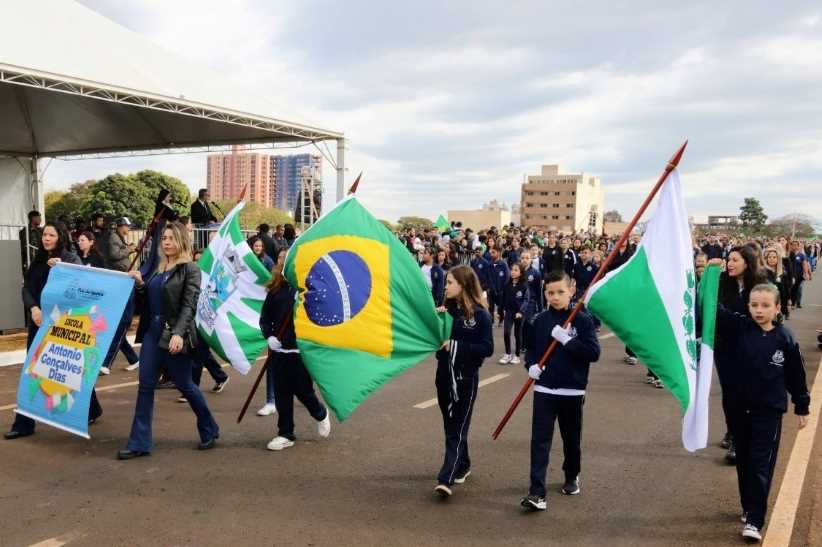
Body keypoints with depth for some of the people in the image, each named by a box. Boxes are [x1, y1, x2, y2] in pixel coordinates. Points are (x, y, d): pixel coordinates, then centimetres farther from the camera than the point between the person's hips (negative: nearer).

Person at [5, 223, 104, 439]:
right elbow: (26, 288, 4)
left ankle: (92, 410, 25)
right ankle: (24, 424, 8)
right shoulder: (37, 261, 11)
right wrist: (33, 309, -13)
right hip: (38, 322, 5)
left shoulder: (71, 259, -4)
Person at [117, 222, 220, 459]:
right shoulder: (159, 268, 13)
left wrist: (178, 333, -27)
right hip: (153, 331, 7)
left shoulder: (190, 269, -7)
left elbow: (189, 305, -16)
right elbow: (151, 298, 16)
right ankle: (139, 443, 9)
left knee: (184, 385, 4)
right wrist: (140, 283, -2)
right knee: (145, 385, 3)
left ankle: (209, 431, 25)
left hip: (175, 333, -7)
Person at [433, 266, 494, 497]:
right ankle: (462, 465, 34)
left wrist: (456, 346, -21)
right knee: (451, 426, 17)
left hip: (465, 378, -6)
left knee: (457, 429, -5)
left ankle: (446, 479, -7)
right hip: (444, 375, 6)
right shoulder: (447, 309, 4)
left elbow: (487, 349, -14)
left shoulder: (480, 315, -11)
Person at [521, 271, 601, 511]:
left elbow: (594, 352, -13)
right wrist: (531, 365, -6)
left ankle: (572, 477, 40)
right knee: (540, 440, -6)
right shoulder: (540, 320, 2)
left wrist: (567, 339, -21)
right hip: (544, 390, 1)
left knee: (572, 439, 15)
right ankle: (537, 492, -6)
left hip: (572, 391, -1)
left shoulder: (582, 320, -6)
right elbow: (530, 348, 14)